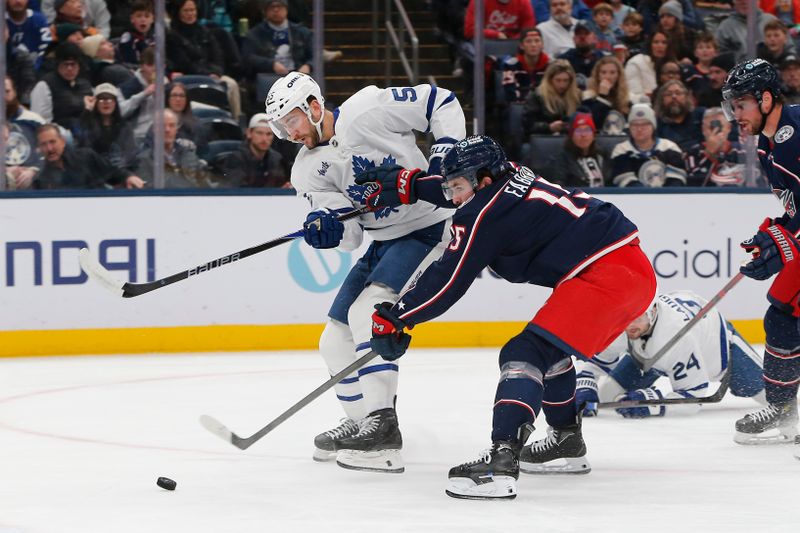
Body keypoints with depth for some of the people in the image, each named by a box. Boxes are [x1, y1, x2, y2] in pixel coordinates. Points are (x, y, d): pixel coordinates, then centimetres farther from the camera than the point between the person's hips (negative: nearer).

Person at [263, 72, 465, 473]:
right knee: (336, 341, 8)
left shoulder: (367, 109, -16)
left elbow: (441, 102, -8)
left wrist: (446, 155, -17)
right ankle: (362, 423, 27)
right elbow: (348, 233, -6)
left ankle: (383, 428, -30)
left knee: (369, 312, -25)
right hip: (385, 241, 8)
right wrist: (324, 226, -28)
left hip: (430, 227, -8)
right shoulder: (308, 170, 3)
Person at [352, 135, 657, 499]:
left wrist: (392, 318, 1)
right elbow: (464, 190, 36)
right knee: (548, 350, 27)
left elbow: (447, 282, -6)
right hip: (635, 270, 11)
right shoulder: (509, 177, 14)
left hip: (606, 274, -11)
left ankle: (500, 462, -32)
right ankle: (568, 445, 40)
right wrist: (408, 186, 32)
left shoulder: (485, 215, -9)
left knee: (526, 354, -17)